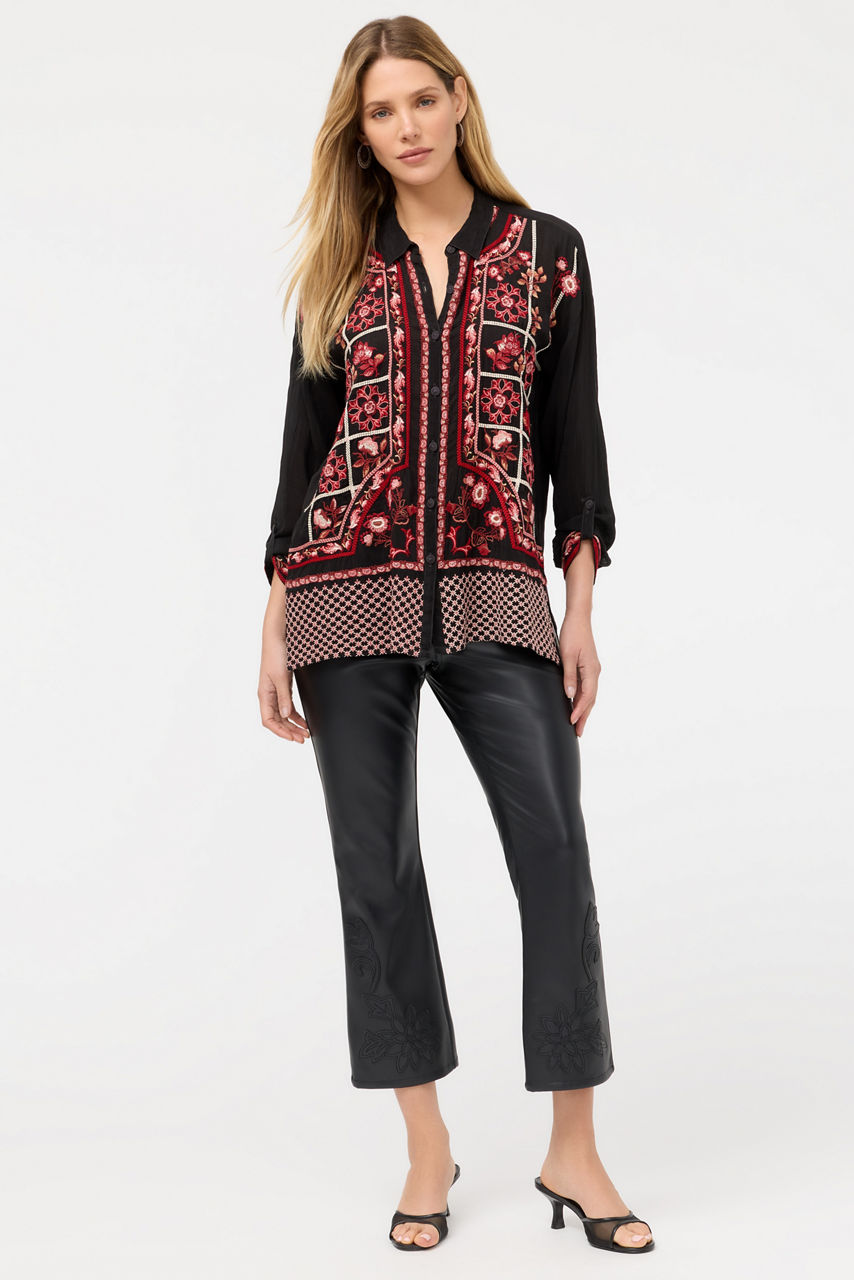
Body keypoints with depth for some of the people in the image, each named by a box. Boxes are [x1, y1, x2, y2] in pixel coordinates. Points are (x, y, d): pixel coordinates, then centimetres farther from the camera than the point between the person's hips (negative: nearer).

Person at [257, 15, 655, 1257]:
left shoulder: (547, 250, 8)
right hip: (350, 595, 1)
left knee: (557, 853, -8)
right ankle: (428, 1145, 18)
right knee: (376, 868, 4)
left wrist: (581, 609, -2)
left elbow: (573, 431, 5)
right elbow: (306, 445, 9)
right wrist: (276, 628, 4)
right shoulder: (339, 271, 10)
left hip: (495, 595, -1)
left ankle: (573, 1152, 6)